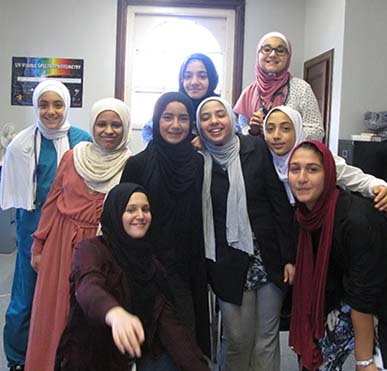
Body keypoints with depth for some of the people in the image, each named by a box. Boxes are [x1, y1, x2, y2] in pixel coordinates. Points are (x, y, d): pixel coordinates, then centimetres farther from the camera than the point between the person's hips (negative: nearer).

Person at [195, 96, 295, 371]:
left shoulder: (256, 149, -1)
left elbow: (281, 202, -3)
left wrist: (289, 256, -5)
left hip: (268, 257, 0)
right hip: (228, 263, 0)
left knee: (267, 338, 9)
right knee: (238, 339, 5)